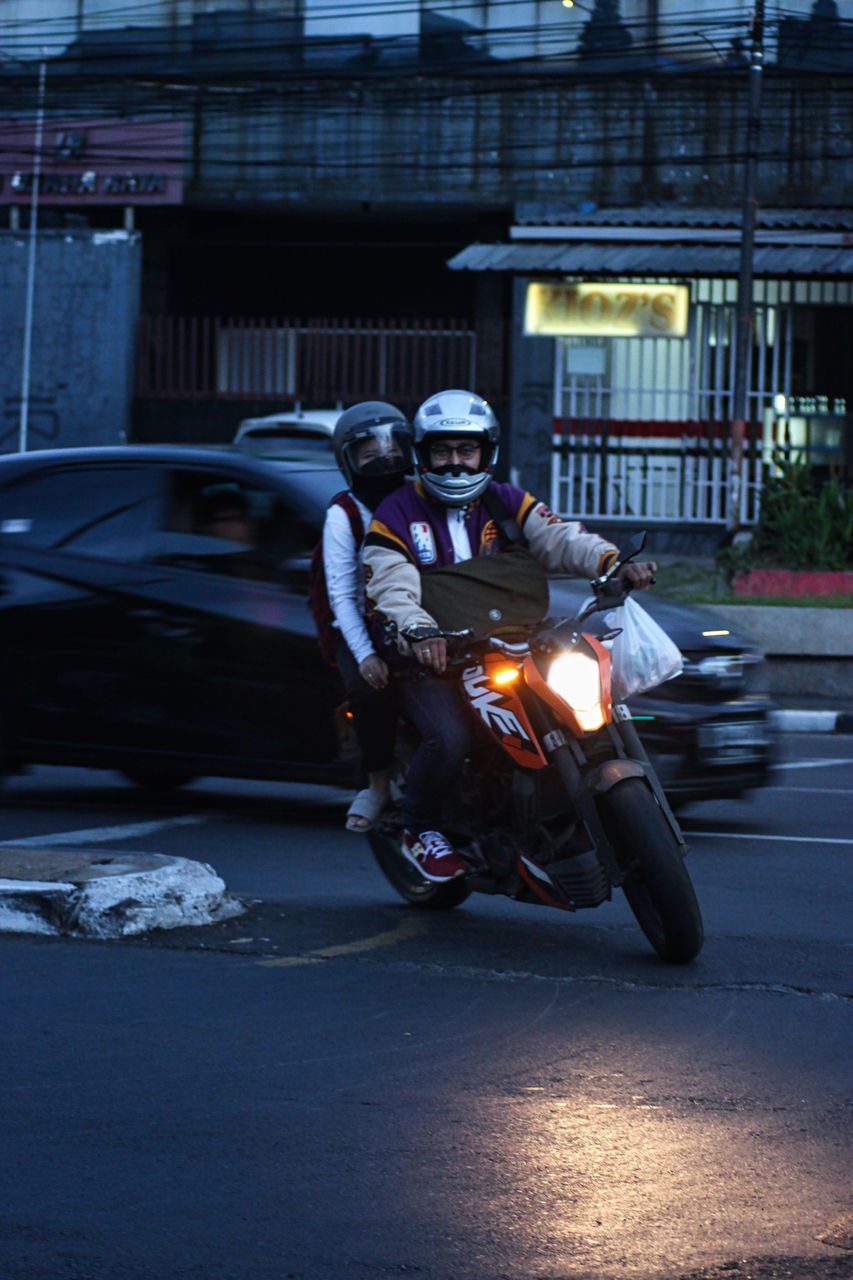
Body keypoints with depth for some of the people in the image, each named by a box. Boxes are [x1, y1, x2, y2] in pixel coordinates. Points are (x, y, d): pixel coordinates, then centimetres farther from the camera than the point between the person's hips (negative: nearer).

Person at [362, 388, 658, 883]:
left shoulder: (507, 504, 12)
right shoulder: (396, 516, 1)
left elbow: (558, 538, -4)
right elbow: (392, 588, -14)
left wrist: (613, 563, -24)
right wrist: (420, 632, -36)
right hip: (434, 656, -4)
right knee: (450, 739, -30)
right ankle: (421, 830, -3)